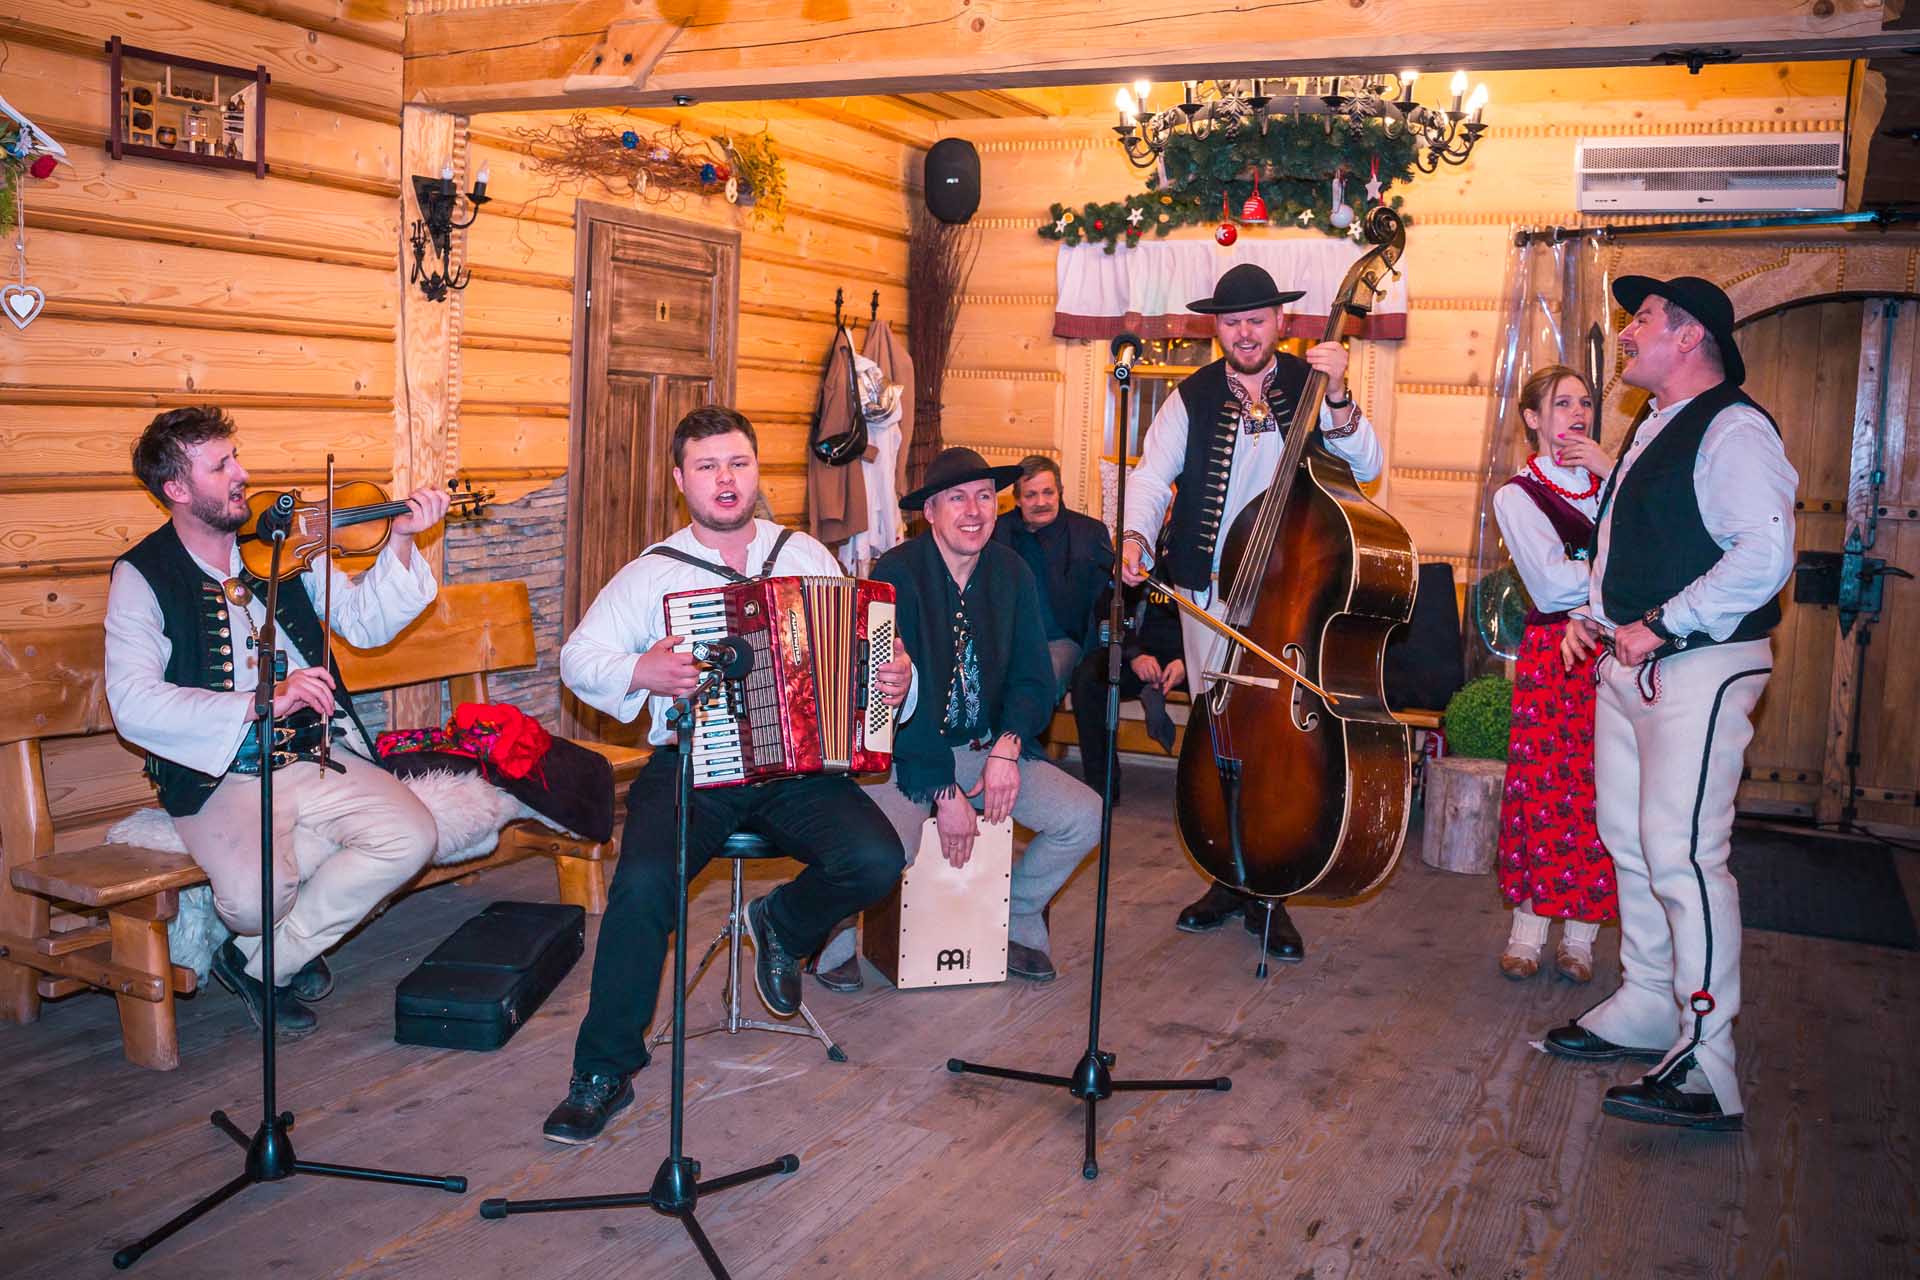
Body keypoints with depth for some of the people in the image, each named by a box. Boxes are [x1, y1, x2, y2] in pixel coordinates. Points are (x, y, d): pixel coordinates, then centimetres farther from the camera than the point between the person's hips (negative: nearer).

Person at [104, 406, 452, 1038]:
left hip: (320, 756, 5)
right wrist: (263, 702, -28)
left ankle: (261, 961, 1)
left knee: (411, 837, -19)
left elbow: (364, 623, 10)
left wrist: (401, 542, -5)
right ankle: (289, 947, 10)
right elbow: (134, 706, -17)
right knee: (257, 897, -31)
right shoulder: (141, 577, -4)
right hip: (220, 776, -4)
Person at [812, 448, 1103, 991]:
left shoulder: (1012, 573, 2)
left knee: (1085, 817, -11)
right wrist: (944, 793, -21)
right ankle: (837, 940, 3)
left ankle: (1017, 920, 16)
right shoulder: (895, 574, -14)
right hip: (905, 754, -5)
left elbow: (1032, 678, 6)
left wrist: (1007, 746, -15)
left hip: (988, 746, 5)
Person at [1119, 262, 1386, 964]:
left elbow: (1365, 468, -4)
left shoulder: (1310, 386, 3)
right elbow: (1152, 474, -1)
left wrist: (1338, 402, -19)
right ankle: (1229, 878, 21)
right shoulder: (1194, 398, 7)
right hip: (1210, 590, 2)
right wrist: (1135, 534, -19)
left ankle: (1271, 893, 7)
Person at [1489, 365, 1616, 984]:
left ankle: (1580, 935, 5)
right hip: (1555, 649, -3)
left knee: (1599, 792, -2)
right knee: (1544, 786, -5)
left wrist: (1616, 474, -3)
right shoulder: (1516, 495, 6)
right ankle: (1528, 929, 4)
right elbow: (1553, 584, -8)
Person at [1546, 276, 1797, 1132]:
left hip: (1699, 669, -10)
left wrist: (1659, 626, -22)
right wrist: (1595, 614, 13)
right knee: (1630, 844, 15)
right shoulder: (1654, 432, 18)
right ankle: (1646, 1010, 28)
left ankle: (1705, 1069, -7)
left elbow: (1763, 556, -25)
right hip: (1630, 666, 10)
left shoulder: (1732, 429, -13)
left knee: (1683, 854, -12)